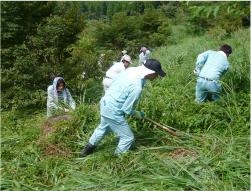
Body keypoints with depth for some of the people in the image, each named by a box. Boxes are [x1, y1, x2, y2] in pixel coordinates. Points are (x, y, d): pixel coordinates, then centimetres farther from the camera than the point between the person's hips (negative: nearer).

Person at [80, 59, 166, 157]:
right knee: (128, 138, 8)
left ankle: (88, 149, 53)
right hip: (113, 112, -9)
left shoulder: (130, 70, -7)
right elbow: (127, 109, -20)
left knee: (103, 128, 33)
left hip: (104, 103, 10)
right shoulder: (137, 88, -31)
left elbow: (114, 80, 9)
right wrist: (136, 114, -1)